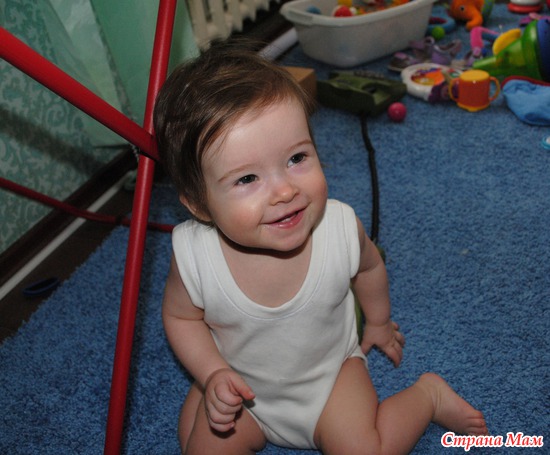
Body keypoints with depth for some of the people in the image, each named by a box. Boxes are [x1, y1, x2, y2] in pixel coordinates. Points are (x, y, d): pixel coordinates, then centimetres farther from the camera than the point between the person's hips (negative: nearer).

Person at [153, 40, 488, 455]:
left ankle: (429, 394, 16)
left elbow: (369, 267, -2)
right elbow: (181, 316, -7)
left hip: (329, 370, -1)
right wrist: (213, 375, -21)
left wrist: (378, 322, 15)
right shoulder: (192, 254, -32)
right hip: (240, 386, 1)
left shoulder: (341, 228, -30)